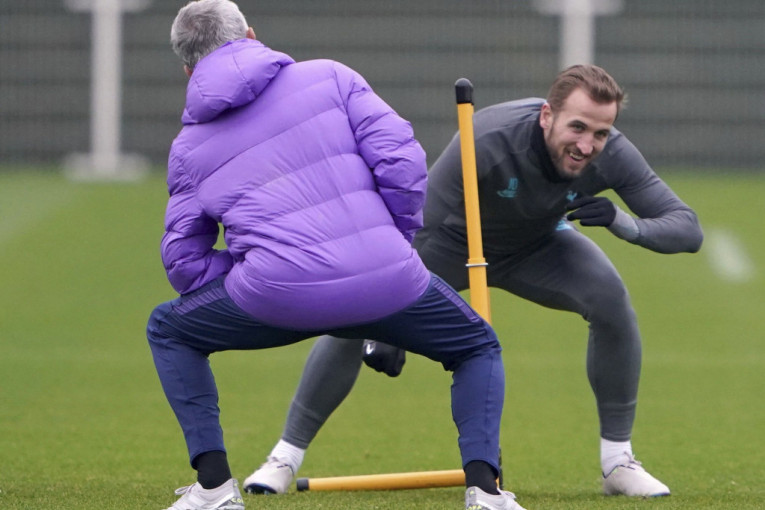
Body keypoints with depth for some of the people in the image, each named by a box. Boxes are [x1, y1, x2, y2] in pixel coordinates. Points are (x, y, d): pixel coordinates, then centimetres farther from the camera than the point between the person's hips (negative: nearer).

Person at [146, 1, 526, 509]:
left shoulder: (188, 147, 17)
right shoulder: (329, 77, 11)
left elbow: (184, 261, 18)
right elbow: (401, 161, 0)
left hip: (277, 294, 0)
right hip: (386, 278, 0)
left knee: (168, 330, 27)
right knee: (479, 349, 27)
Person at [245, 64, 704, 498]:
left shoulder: (611, 155, -30)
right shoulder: (486, 142, -40)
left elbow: (688, 230, -27)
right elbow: (417, 230, -32)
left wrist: (624, 223, -48)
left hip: (538, 248, 2)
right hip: (453, 244, -2)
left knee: (612, 301, -24)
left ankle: (618, 460, -8)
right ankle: (286, 456, 0)